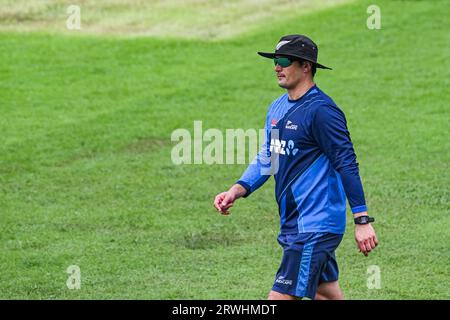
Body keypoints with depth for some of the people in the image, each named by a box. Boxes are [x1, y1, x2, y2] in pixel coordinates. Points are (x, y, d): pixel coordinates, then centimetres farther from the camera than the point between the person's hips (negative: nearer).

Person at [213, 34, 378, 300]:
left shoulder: (320, 110, -15)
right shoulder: (278, 108, 13)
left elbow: (347, 164, -16)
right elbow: (266, 159, 21)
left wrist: (362, 220, -18)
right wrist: (237, 190, 4)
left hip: (315, 226, -9)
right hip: (292, 225, 9)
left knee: (281, 297, -13)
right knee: (328, 295, 16)